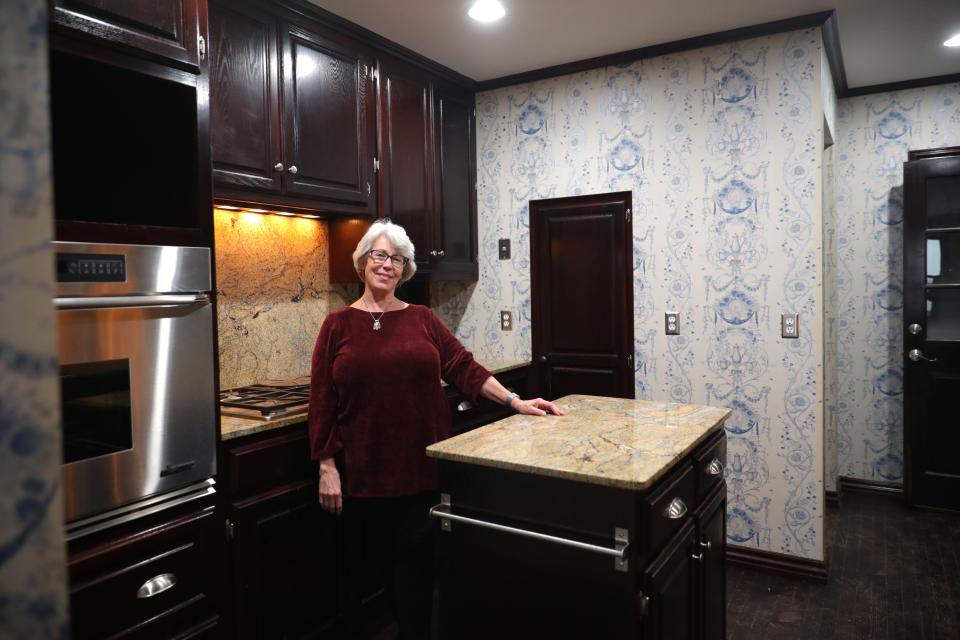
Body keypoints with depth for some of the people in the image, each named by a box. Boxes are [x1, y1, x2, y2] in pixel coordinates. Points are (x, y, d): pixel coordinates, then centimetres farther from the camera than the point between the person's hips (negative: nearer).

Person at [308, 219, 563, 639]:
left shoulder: (422, 319, 5)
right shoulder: (338, 325, 1)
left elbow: (463, 367, 2)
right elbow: (322, 401, 0)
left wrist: (515, 402, -6)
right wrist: (326, 466, -4)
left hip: (422, 467, 0)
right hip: (365, 472, 0)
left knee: (415, 564, 4)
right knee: (382, 563, 13)